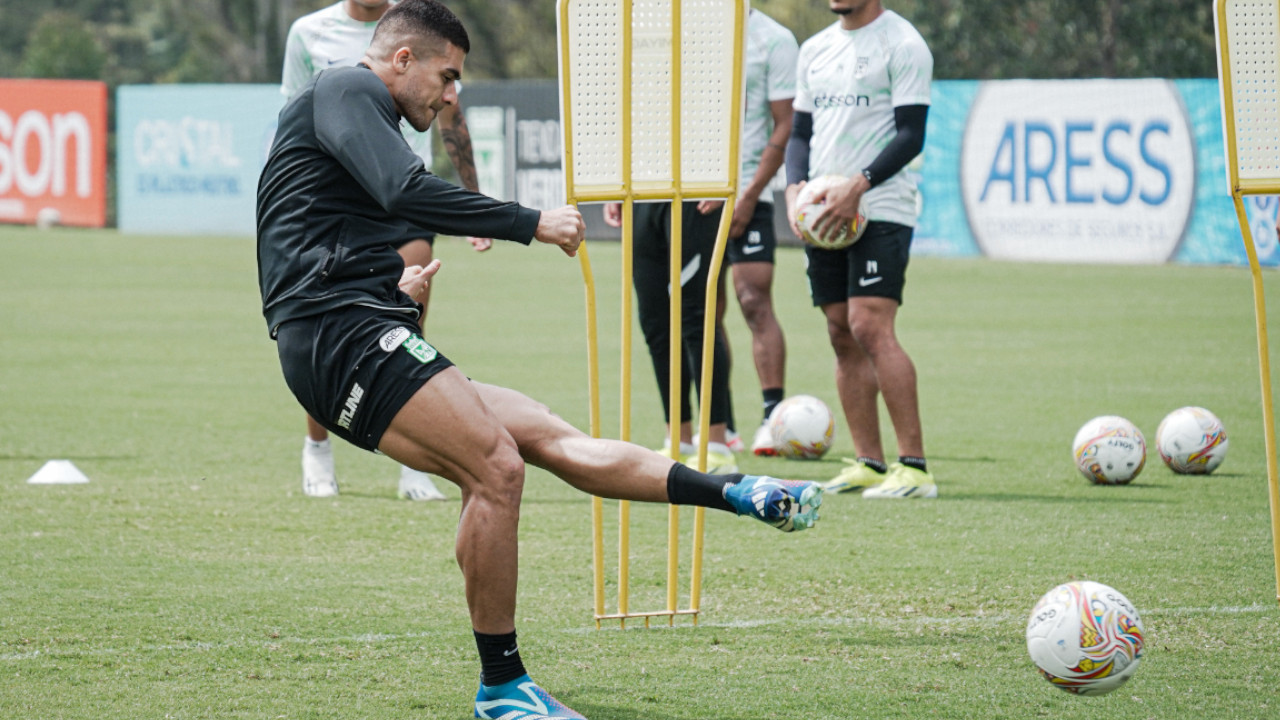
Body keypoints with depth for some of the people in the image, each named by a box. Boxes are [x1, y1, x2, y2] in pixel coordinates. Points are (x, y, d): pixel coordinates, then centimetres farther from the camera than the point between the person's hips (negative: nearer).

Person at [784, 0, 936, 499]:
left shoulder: (902, 44, -5)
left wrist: (858, 186, -21)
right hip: (822, 214, 7)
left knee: (870, 328, -17)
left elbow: (911, 135, -11)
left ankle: (914, 467, -16)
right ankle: (869, 463, 11)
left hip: (880, 210, -7)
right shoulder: (815, 49, 17)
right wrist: (795, 187, 1)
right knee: (842, 335, 6)